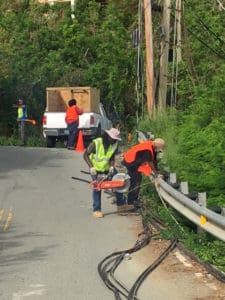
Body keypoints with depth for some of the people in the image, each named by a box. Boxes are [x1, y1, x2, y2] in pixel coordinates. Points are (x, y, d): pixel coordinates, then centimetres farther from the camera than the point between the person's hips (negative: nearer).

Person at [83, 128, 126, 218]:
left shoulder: (114, 144, -9)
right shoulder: (96, 143, -23)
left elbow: (112, 157, 5)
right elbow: (85, 155, -18)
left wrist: (112, 166, -14)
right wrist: (91, 167, -26)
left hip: (108, 168, 5)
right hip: (96, 169, -5)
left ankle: (121, 205, 14)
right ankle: (96, 210, 1)